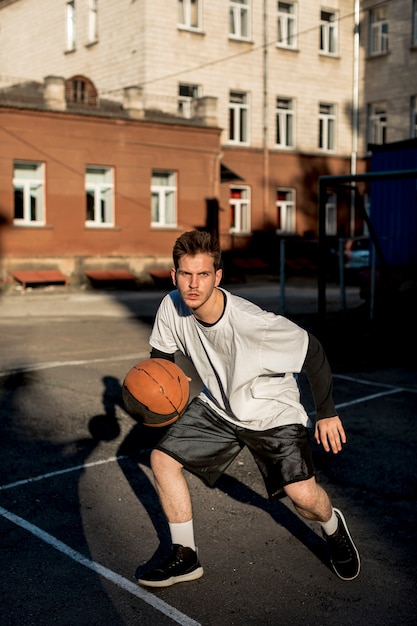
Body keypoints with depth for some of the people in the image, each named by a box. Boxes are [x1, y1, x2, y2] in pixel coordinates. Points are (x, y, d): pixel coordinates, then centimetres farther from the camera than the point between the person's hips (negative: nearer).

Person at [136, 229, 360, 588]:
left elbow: (312, 350, -21)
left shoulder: (251, 322, -34)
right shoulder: (172, 307, -18)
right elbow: (162, 356, 2)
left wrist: (327, 413, -15)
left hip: (271, 411, -5)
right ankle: (185, 558, 14)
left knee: (304, 496, -17)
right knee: (162, 459, -4)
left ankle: (333, 527, 23)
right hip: (217, 407, 5)